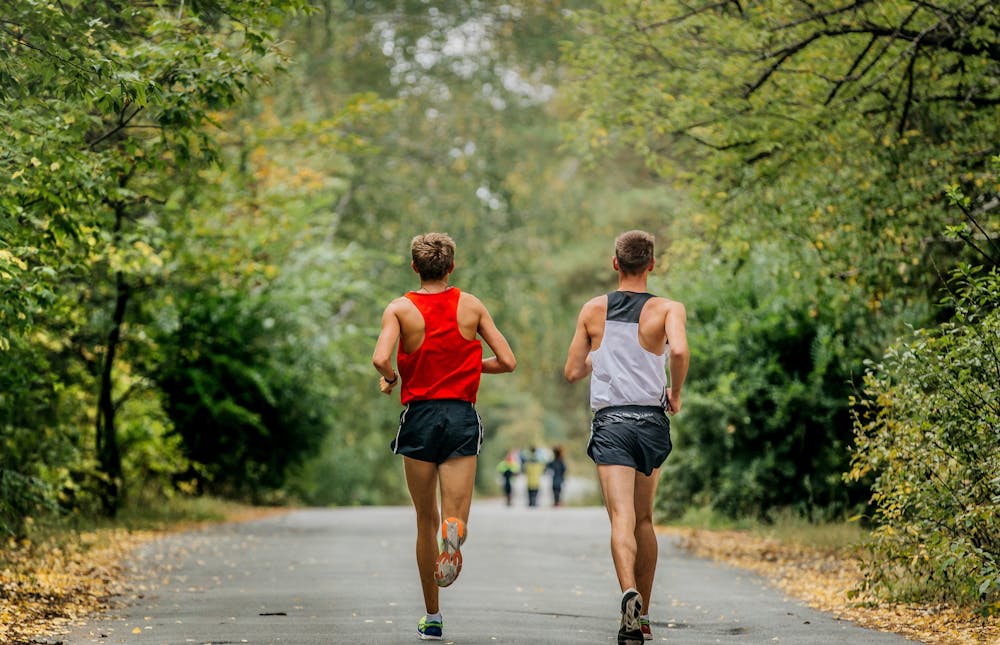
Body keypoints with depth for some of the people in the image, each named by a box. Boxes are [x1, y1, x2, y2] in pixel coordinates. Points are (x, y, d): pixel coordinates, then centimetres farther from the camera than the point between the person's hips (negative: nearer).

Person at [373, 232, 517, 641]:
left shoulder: (400, 309, -1)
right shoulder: (472, 306, 5)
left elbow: (381, 359, -17)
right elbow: (508, 362, 3)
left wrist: (390, 379, 4)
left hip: (419, 415, 0)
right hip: (463, 417, 0)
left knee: (426, 522, 11)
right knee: (454, 515, -2)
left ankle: (432, 618, 14)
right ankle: (455, 530, -41)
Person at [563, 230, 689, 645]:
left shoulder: (593, 310, 5)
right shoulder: (668, 309, 0)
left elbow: (572, 372, 7)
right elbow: (679, 351, -20)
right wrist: (676, 393, -3)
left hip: (610, 422, -1)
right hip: (652, 421, 1)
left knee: (622, 517, -12)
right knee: (644, 519, 16)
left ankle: (630, 594, -37)